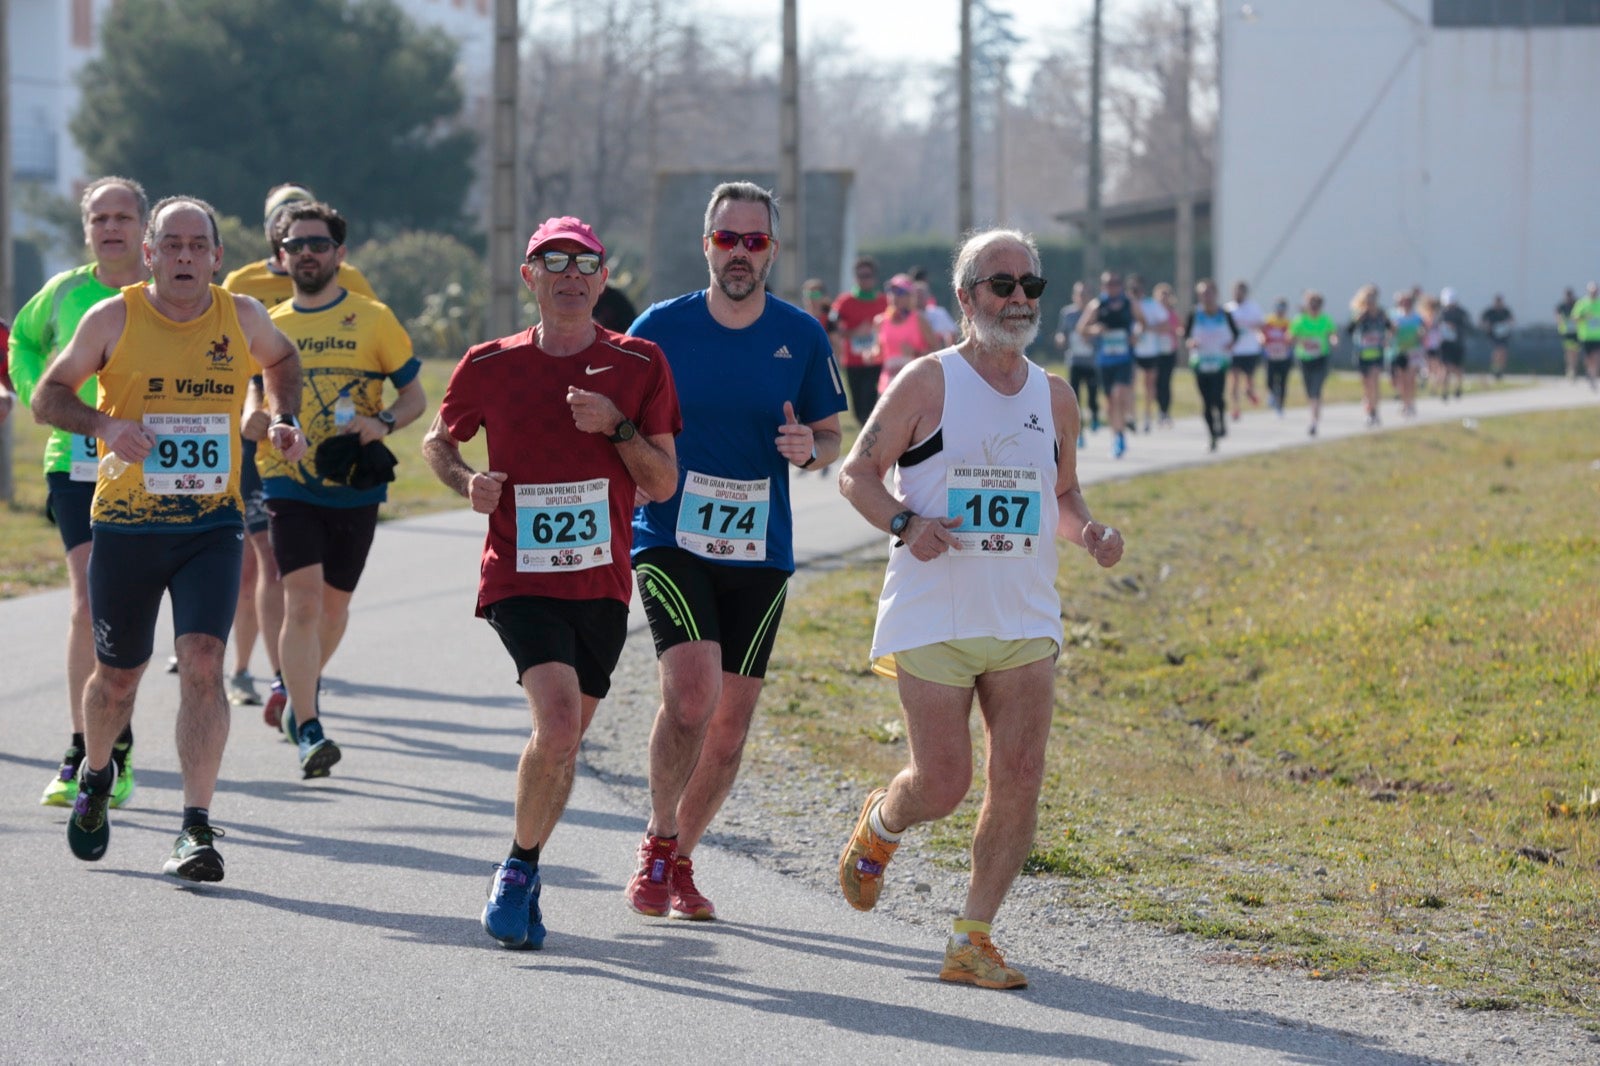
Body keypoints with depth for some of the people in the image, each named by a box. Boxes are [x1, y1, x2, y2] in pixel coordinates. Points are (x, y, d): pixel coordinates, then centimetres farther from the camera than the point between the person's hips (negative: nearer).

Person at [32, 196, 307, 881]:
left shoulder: (242, 317, 2)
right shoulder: (113, 319, -5)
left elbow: (281, 360, 24)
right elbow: (49, 396, 1)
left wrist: (284, 420, 6)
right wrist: (104, 424, -18)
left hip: (213, 523, 0)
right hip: (125, 523, 0)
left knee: (203, 662, -17)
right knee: (118, 672, 11)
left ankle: (197, 827, -17)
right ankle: (95, 778, 43)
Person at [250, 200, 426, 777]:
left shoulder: (373, 319, 2)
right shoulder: (270, 327, 8)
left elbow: (415, 395, 4)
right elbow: (256, 399, 17)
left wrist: (383, 423, -16)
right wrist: (255, 417, -7)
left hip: (355, 486, 0)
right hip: (289, 484, 0)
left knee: (334, 602, 11)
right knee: (302, 599, -15)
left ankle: (302, 689, 40)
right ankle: (307, 730, -17)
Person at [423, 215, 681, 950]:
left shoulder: (638, 365, 2)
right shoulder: (491, 366, 0)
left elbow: (663, 484, 2)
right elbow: (438, 439, 17)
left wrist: (617, 426, -15)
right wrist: (467, 482, -4)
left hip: (601, 584, 3)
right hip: (520, 579, -3)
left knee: (563, 739, 11)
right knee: (558, 723, -22)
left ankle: (522, 873, 33)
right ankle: (517, 868, -3)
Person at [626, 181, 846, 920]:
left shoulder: (801, 337, 1)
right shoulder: (661, 328, -3)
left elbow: (832, 438, 10)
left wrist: (809, 447, -13)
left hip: (760, 552, 3)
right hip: (670, 543, -3)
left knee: (731, 722, 5)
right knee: (692, 692, -21)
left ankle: (681, 861, 25)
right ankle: (657, 843, -1)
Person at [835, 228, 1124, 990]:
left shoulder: (1054, 398, 10)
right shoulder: (928, 383, -4)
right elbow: (857, 473, 0)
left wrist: (1089, 532, -1)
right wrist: (904, 524, -19)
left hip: (1025, 620, 4)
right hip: (932, 616, -4)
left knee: (1018, 779, -7)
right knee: (942, 783, -5)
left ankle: (973, 939, 3)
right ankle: (878, 827, 32)